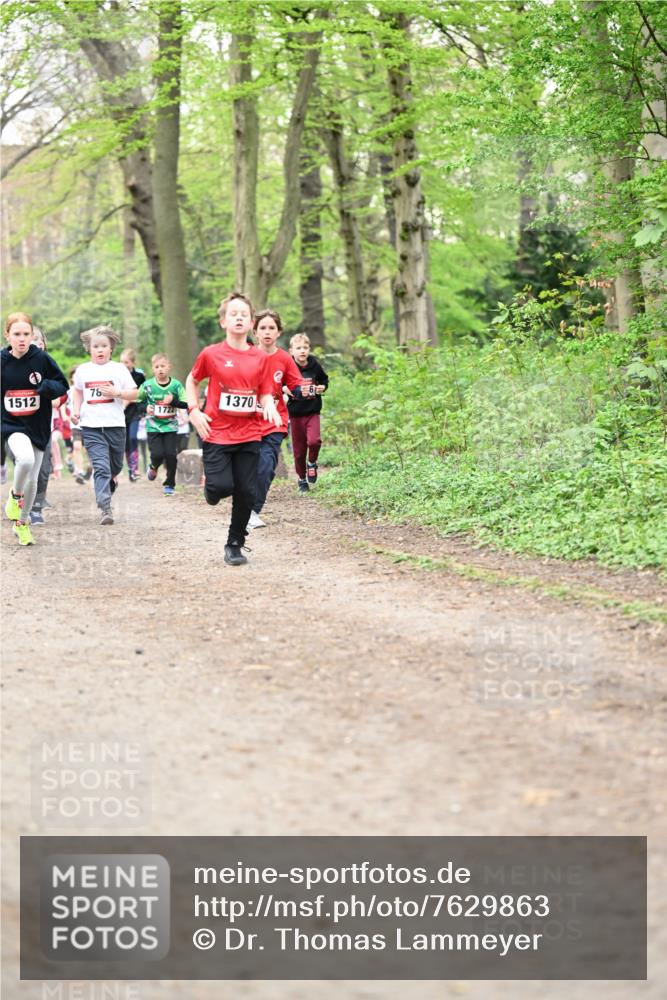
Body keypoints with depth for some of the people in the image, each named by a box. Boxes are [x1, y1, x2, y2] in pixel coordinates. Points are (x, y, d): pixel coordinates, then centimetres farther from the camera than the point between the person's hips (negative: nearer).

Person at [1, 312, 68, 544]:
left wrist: (47, 385, -20)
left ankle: (22, 523, 33)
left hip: (38, 427, 2)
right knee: (25, 459, -32)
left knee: (32, 481, 9)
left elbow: (62, 386, 0)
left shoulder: (42, 358, -7)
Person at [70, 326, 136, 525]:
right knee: (100, 467, -12)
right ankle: (106, 509, -17)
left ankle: (111, 479, 50)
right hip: (91, 427, -1)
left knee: (115, 465, 15)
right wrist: (76, 410, 10)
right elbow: (78, 391, 25)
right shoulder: (82, 370, 7)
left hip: (115, 425, 1)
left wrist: (115, 392, -18)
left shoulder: (119, 369, 1)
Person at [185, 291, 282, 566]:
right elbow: (192, 381, 12)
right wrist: (194, 411, 0)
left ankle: (235, 545, 16)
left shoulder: (260, 358, 4)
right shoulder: (211, 354, -3)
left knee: (246, 492, 1)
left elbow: (266, 393, 10)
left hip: (248, 435, 2)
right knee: (222, 486, -14)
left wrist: (269, 406, -13)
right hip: (216, 433, -2)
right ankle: (210, 485, 25)